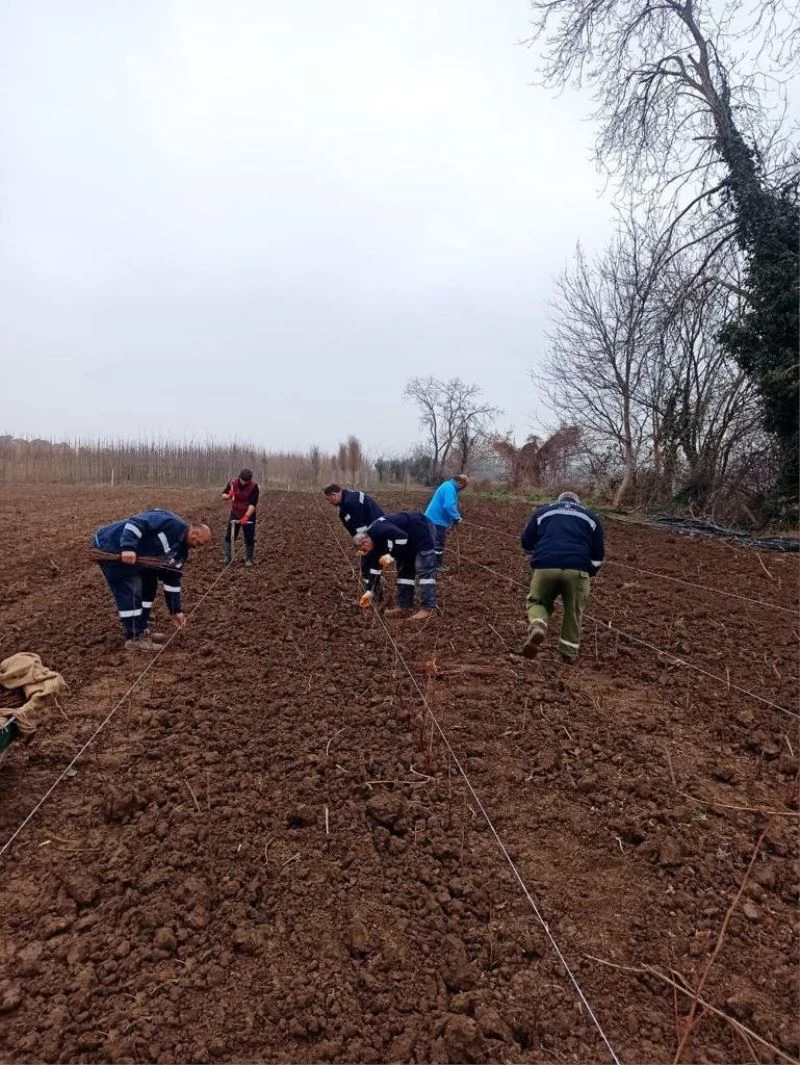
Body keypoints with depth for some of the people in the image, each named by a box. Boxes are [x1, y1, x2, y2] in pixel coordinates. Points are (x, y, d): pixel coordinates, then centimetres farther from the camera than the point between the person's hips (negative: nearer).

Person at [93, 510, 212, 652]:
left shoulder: (181, 551, 7)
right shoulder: (170, 523, -23)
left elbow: (172, 579, 12)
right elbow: (135, 523, -31)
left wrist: (175, 611, 11)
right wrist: (128, 547, -41)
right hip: (108, 547, -11)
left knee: (148, 584, 14)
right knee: (130, 591, -12)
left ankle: (141, 630, 23)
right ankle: (135, 638, -3)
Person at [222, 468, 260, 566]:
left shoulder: (254, 486, -19)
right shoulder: (233, 482, -10)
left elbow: (253, 504, -24)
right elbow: (223, 495, -1)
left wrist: (246, 516, -34)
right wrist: (228, 496, -25)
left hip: (248, 515, -2)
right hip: (235, 514, 3)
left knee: (249, 538, 0)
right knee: (229, 536, 3)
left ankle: (248, 559, 14)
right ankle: (226, 558, 12)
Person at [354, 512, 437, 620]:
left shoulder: (380, 530, -29)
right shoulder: (374, 538, 2)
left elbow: (402, 536, -36)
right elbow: (374, 566, 7)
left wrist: (391, 555, -27)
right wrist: (370, 591, 9)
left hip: (421, 530, -10)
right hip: (410, 537, 10)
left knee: (424, 570, -12)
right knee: (404, 569, 10)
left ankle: (427, 607, -11)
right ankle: (404, 605, 13)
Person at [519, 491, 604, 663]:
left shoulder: (542, 511, 25)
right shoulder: (591, 517, 26)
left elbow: (526, 543, 24)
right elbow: (598, 554, 23)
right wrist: (589, 572, 39)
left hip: (545, 566, 0)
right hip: (577, 568, 0)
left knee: (537, 601, 20)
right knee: (574, 611, 19)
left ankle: (537, 626, -9)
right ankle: (569, 651, 24)